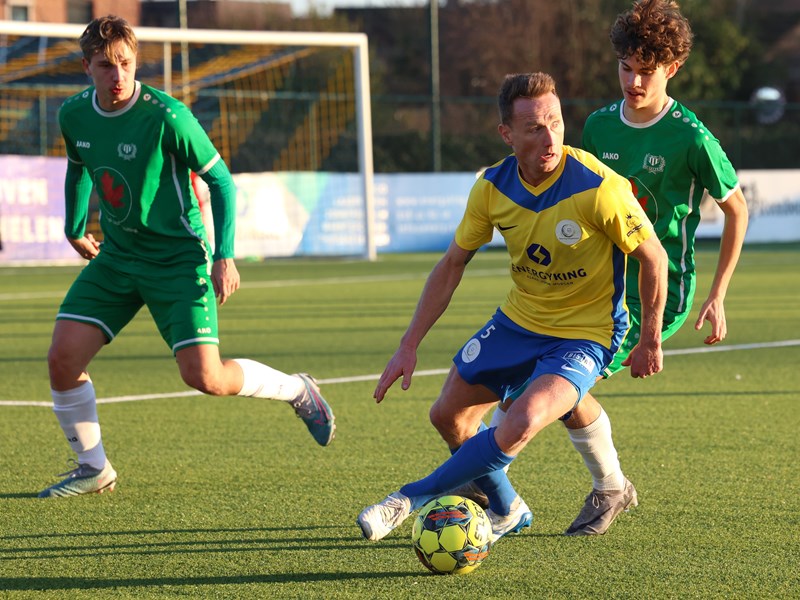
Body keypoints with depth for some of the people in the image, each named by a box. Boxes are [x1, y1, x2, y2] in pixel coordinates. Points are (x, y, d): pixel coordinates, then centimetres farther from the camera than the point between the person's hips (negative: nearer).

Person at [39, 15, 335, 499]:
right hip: (117, 256, 5)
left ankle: (296, 390, 16)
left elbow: (221, 180, -11)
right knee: (63, 357, -10)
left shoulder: (166, 117, -20)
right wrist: (75, 228, 27)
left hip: (179, 260, -5)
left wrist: (225, 256, -16)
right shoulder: (74, 116, -4)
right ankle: (94, 468, 9)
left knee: (205, 377, -14)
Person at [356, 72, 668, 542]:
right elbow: (453, 264, 2)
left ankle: (413, 498, -12)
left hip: (585, 335, -6)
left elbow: (653, 258, -12)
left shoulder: (599, 187, -26)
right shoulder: (493, 187, -11)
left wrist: (651, 341, -4)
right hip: (516, 322, 6)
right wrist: (410, 345, -1)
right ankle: (507, 511, 37)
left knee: (523, 423, -30)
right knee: (449, 415, 11)